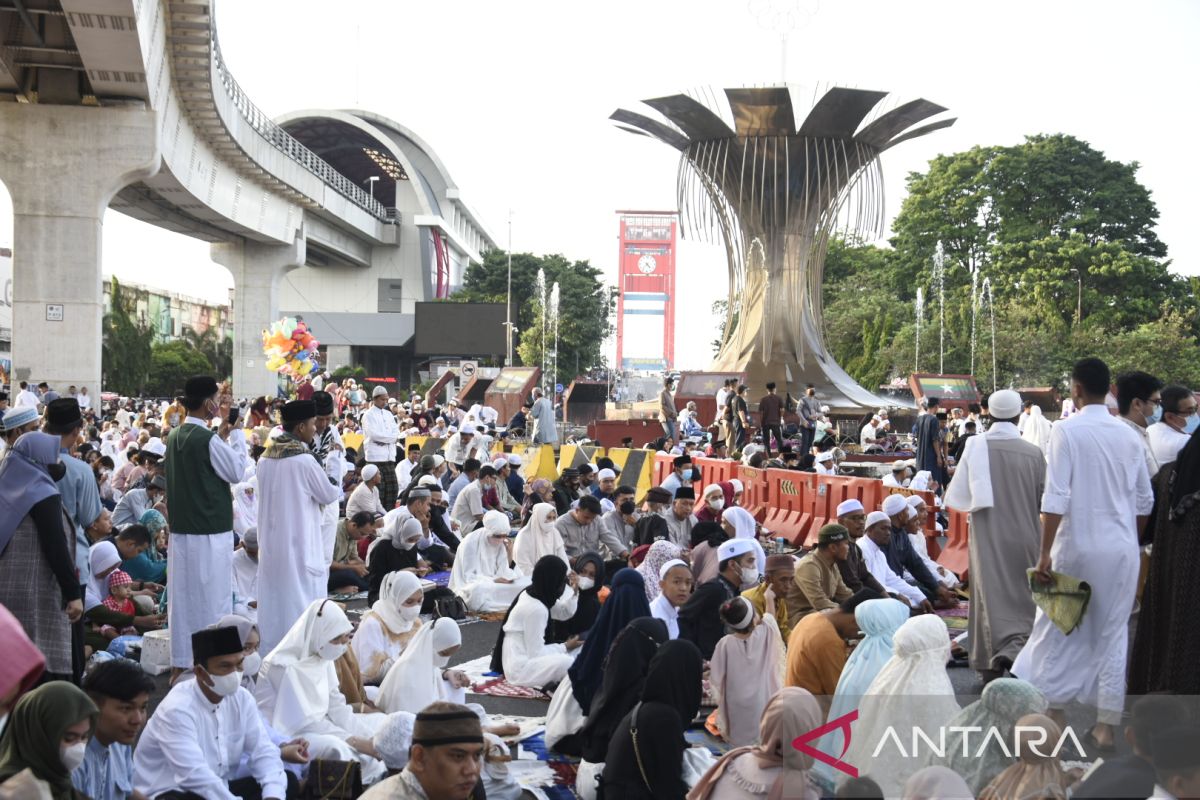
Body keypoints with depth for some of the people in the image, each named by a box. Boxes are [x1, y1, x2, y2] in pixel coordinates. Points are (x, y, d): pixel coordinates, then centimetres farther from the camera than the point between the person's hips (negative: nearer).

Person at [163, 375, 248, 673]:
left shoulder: (175, 437, 7)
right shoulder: (208, 439, -18)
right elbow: (236, 472, -9)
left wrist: (221, 434, 19)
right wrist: (236, 433, -2)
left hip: (180, 529, 8)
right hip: (210, 531, -8)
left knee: (183, 596, 13)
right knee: (212, 598, 2)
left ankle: (182, 662, 20)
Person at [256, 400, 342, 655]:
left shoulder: (265, 458, 4)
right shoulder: (304, 460, -16)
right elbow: (329, 495, -6)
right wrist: (335, 488, 15)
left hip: (270, 542, 7)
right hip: (299, 543, -7)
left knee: (274, 599, 13)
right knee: (302, 599, 1)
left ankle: (271, 650, 20)